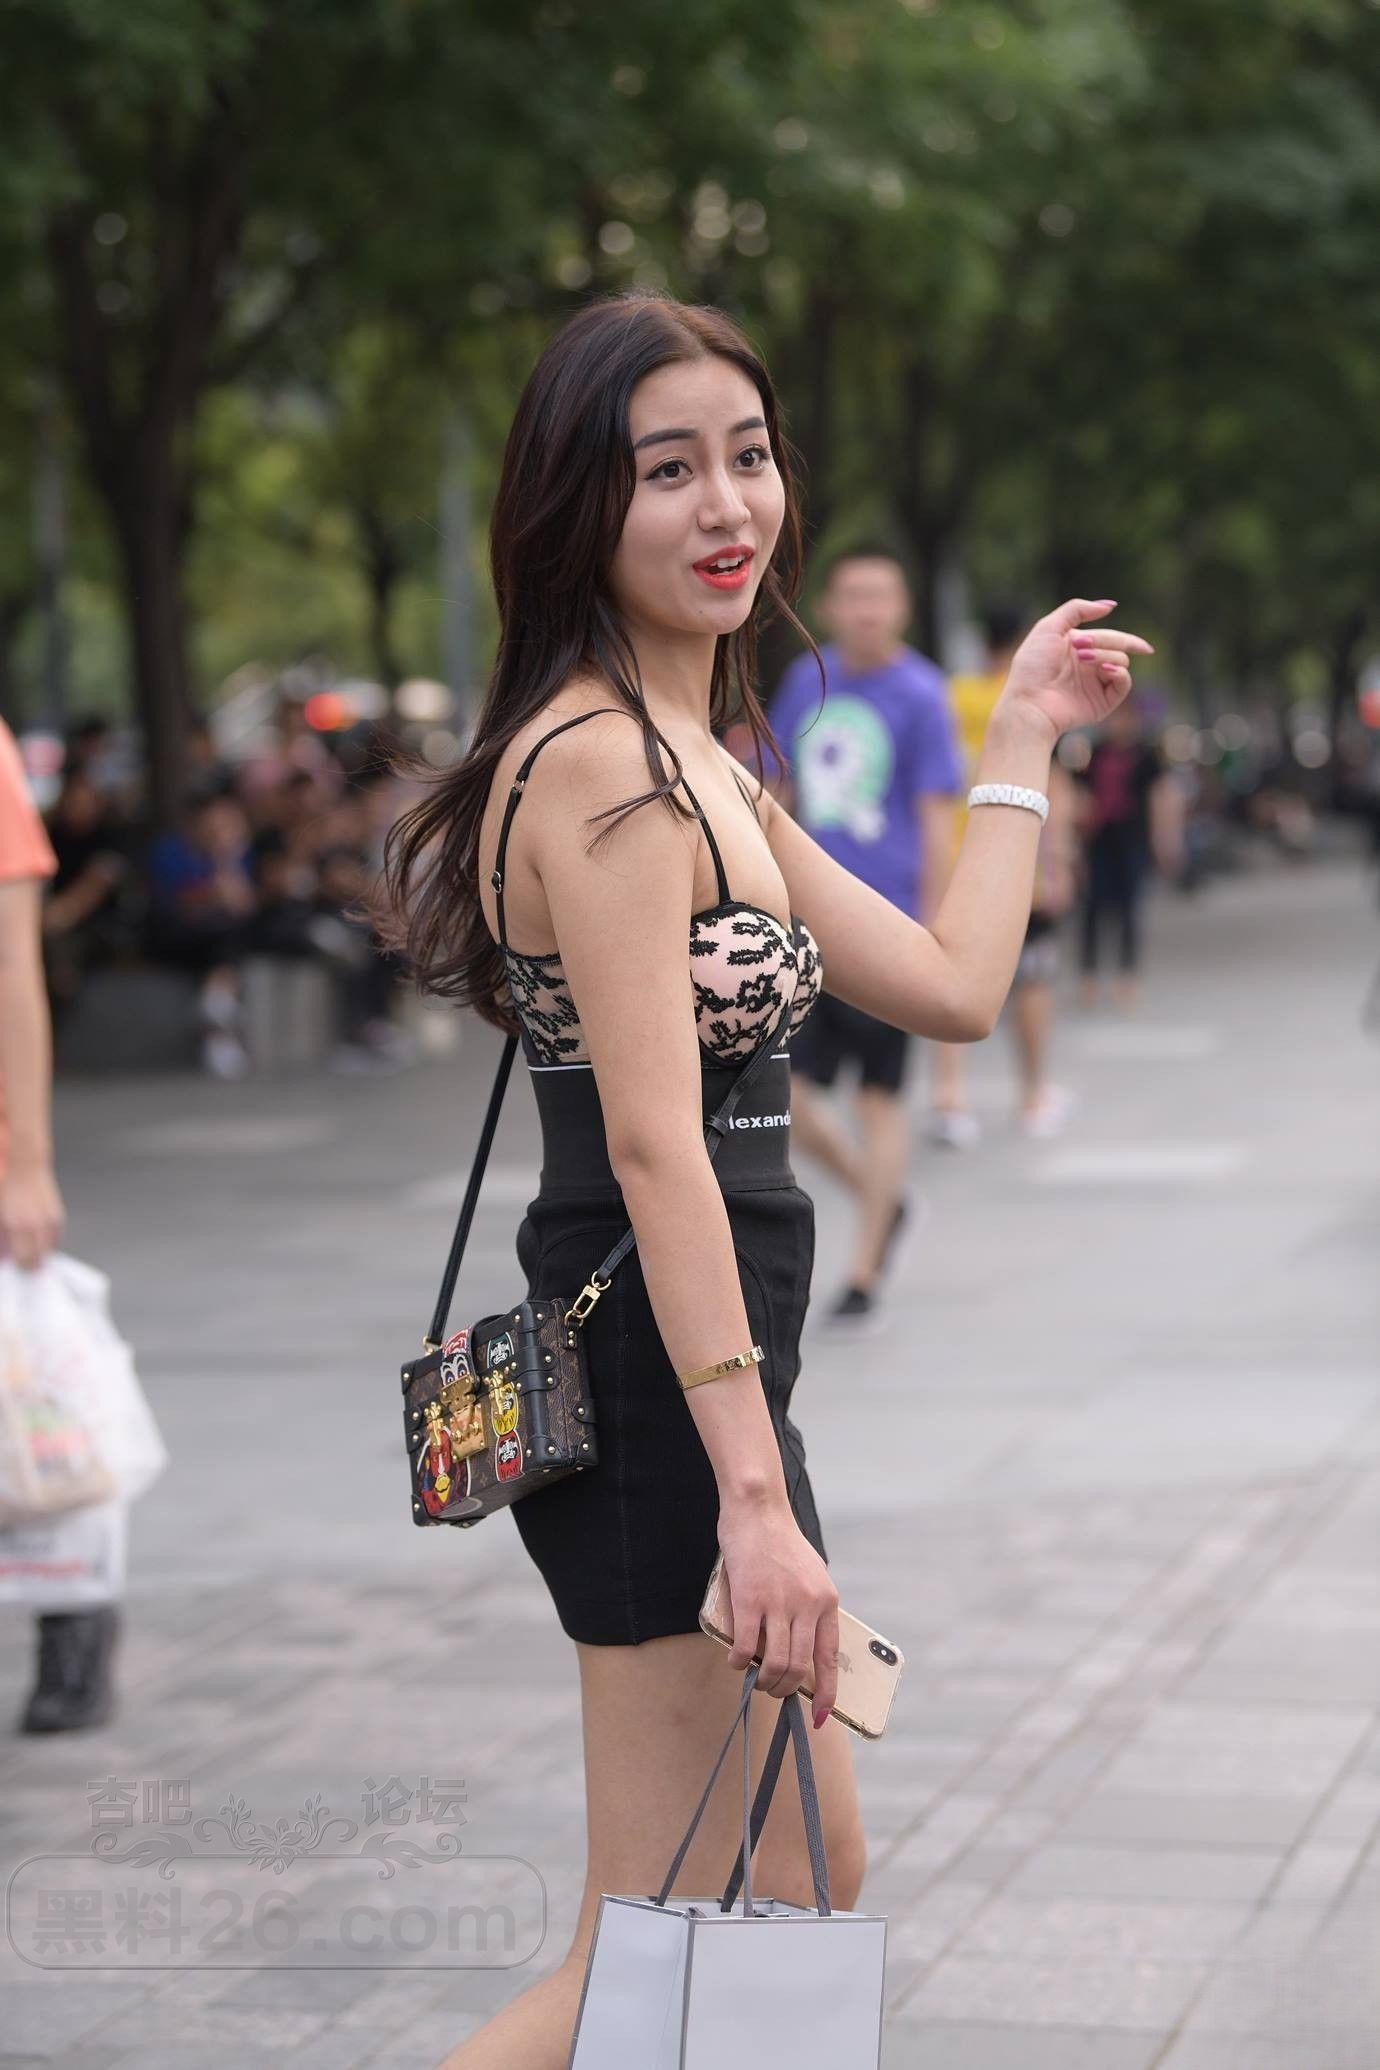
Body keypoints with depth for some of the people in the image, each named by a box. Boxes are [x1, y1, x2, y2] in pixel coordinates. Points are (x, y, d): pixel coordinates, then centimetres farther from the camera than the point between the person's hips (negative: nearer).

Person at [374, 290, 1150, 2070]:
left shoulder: (697, 764, 16)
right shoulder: (603, 766, -16)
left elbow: (952, 987, 18)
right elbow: (654, 1142, -23)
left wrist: (1021, 741, 26)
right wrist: (754, 1490, -26)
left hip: (698, 1369, 10)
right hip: (654, 1383, -10)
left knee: (813, 1884, 17)